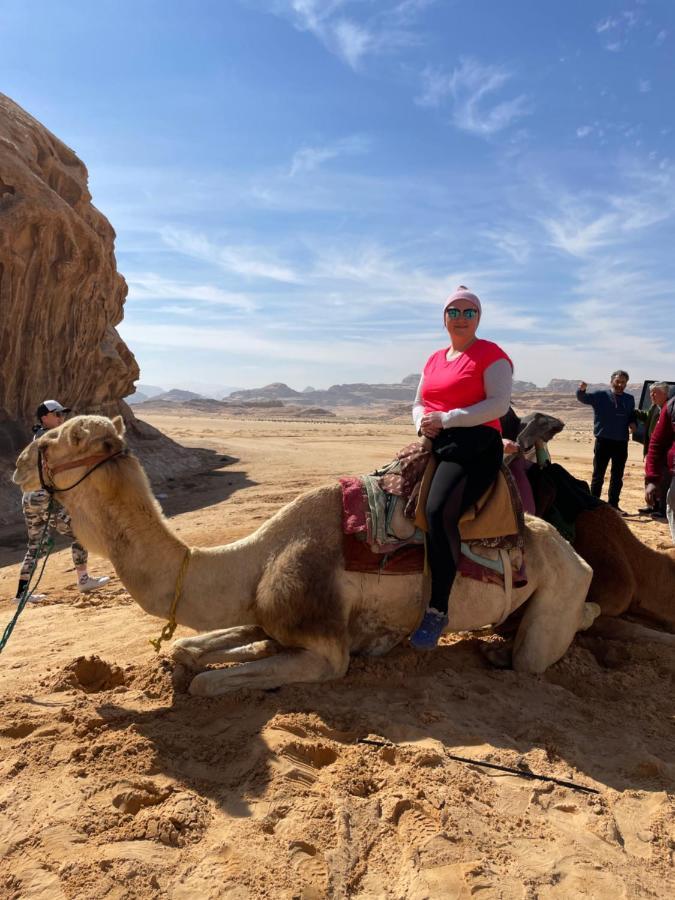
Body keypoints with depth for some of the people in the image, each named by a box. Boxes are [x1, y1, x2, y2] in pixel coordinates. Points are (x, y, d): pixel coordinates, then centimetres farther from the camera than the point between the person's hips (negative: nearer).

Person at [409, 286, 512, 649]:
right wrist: (422, 422, -2)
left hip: (474, 445, -8)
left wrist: (446, 418, -15)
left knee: (438, 511, -29)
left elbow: (499, 403, -11)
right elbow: (418, 403, 23)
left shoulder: (491, 354, 0)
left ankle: (437, 609, -20)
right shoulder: (433, 360, 21)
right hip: (435, 444, 8)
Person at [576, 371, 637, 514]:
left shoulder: (630, 399, 10)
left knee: (617, 476, 10)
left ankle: (613, 504, 20)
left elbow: (632, 415, 20)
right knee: (598, 475, 2)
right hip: (603, 441, -4)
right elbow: (583, 398, -13)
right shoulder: (600, 395, -2)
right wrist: (582, 390, -36)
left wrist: (633, 423, -3)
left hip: (621, 443, 4)